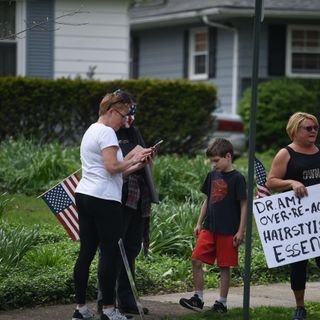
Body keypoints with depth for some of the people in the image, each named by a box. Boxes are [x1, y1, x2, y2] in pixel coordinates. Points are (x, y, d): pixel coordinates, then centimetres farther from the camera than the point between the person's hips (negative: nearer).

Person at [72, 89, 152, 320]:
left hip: (84, 196, 10)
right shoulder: (106, 132, -9)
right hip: (104, 200, -10)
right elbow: (112, 167, -18)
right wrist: (132, 157, -3)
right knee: (111, 254, -4)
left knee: (86, 252, 9)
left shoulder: (91, 131, 22)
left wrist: (135, 165, 12)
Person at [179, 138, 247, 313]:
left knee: (224, 266, 2)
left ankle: (222, 302, 12)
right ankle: (198, 298, 4)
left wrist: (241, 231, -11)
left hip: (228, 231, -5)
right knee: (196, 260, -4)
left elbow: (244, 205, -8)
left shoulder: (237, 178, -8)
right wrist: (199, 223, 15)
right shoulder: (212, 175, 10)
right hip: (209, 227, 6)